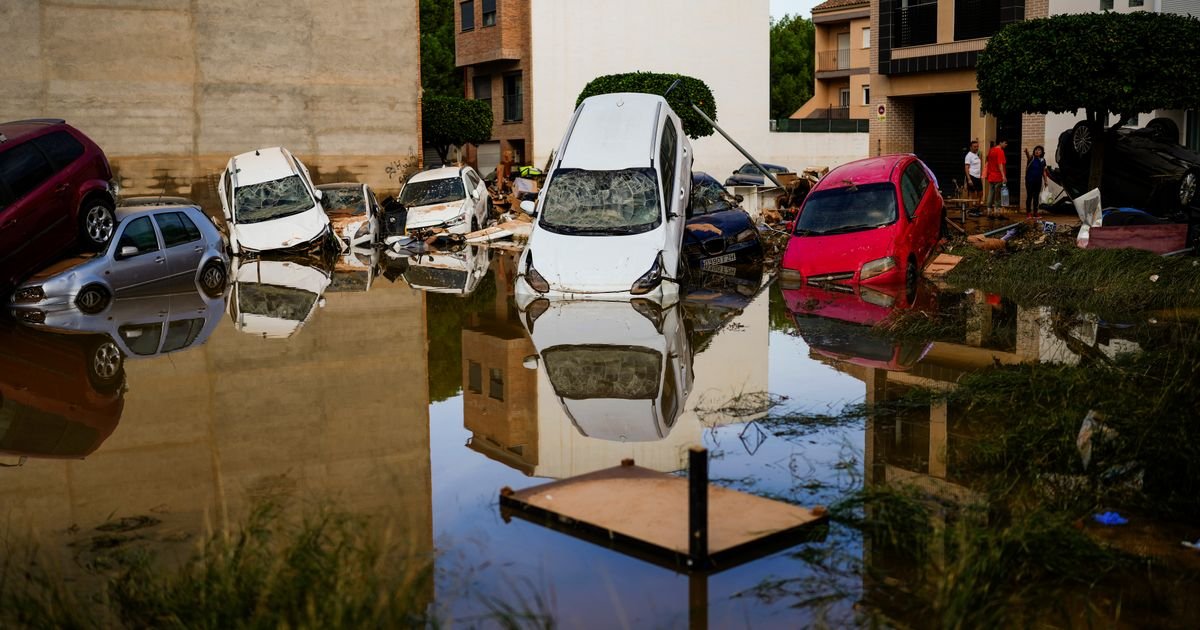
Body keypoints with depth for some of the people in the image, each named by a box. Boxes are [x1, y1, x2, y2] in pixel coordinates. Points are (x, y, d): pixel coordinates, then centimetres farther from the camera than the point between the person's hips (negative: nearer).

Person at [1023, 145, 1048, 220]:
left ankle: (1035, 213, 15)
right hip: (1030, 180, -5)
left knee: (1036, 197, 9)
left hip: (1038, 181, 5)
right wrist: (1026, 153, -53)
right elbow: (1028, 157, -31)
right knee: (1029, 196, -4)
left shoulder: (1043, 160, 8)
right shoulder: (1031, 158, -6)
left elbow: (1044, 171, 14)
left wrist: (1045, 181, 11)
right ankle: (1028, 213, -1)